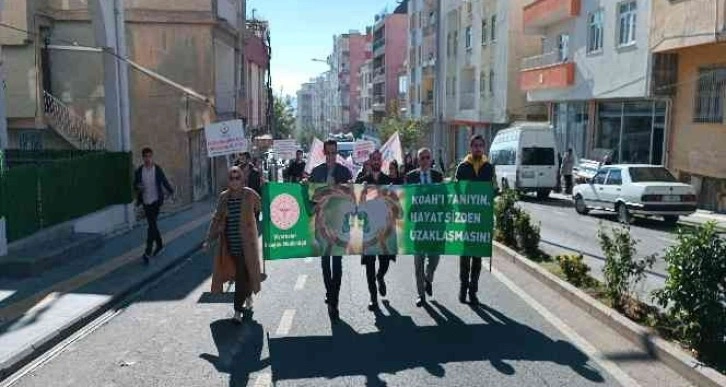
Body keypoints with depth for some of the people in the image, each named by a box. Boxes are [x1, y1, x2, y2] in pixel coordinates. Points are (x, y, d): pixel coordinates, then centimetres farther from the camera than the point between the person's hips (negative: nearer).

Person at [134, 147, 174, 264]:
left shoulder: (158, 170, -6)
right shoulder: (139, 171, 1)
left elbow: (165, 182, -1)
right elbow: (135, 185, 7)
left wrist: (171, 191, -17)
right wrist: (138, 187, -16)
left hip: (155, 201, -4)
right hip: (145, 202, 4)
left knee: (152, 225, -10)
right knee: (152, 225, 15)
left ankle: (148, 252, -9)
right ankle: (159, 245, 33)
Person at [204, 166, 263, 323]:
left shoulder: (249, 194, -4)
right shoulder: (224, 197, 5)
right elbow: (217, 218, 8)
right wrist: (209, 239, 4)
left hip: (245, 242, -3)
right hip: (230, 243, 4)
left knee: (242, 275, -4)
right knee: (240, 273, 14)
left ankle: (238, 310, 5)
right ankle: (248, 299, 38)